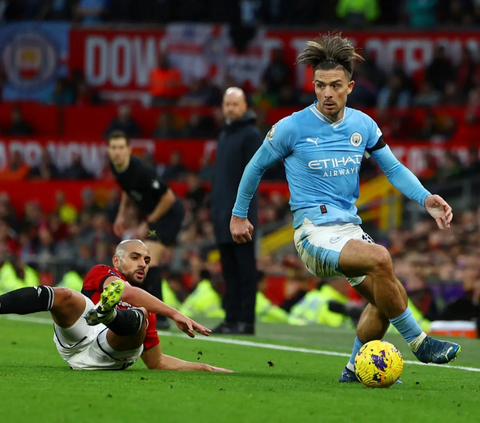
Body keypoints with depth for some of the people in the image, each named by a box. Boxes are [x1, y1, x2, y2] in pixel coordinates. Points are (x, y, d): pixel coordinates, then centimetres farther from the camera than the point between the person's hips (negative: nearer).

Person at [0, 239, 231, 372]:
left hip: (109, 357, 2)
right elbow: (127, 292, 0)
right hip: (77, 334, -2)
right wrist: (175, 315, -7)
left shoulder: (146, 312, 38)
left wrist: (202, 367, 33)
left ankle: (108, 313, -63)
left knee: (140, 315, -25)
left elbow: (156, 361, 40)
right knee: (64, 296, -30)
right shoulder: (101, 273, 23)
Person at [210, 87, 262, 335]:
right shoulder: (225, 134, 19)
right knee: (229, 269, 9)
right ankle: (231, 318, 12)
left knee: (244, 267, -6)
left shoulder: (250, 135, -7)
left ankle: (246, 321, -5)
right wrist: (214, 201, 15)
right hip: (222, 213, 9)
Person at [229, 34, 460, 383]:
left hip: (350, 227, 7)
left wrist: (425, 198, -6)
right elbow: (257, 167, 7)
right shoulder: (292, 127, -8)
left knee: (387, 298, 3)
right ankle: (419, 342, -17)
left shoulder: (363, 125, 5)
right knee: (380, 259, -30)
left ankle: (356, 369, 22)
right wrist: (238, 215, 15)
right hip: (314, 232, -7)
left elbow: (393, 168, 11)